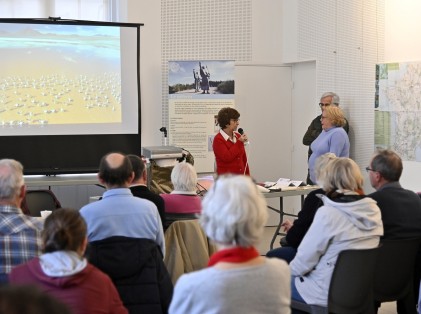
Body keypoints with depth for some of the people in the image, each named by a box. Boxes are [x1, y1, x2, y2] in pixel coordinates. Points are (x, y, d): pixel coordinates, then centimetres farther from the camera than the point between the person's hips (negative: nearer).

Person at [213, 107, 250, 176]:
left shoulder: (238, 136, 11)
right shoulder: (218, 139, -7)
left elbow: (244, 159, 15)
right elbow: (227, 157, -18)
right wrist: (239, 142, -15)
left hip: (240, 176, 6)